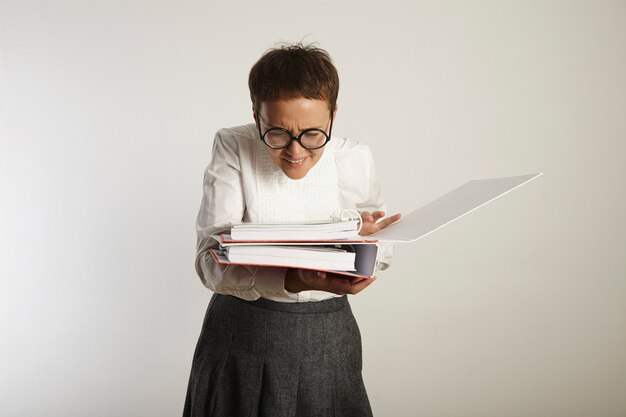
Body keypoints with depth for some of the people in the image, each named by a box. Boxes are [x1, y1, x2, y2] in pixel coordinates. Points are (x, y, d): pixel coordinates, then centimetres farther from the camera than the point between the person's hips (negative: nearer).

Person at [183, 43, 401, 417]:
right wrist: (294, 280, -39)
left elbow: (381, 255, 7)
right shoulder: (234, 148, -13)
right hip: (241, 334, -1)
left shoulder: (356, 160, -7)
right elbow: (211, 262, -22)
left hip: (327, 338, 2)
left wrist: (361, 238, -18)